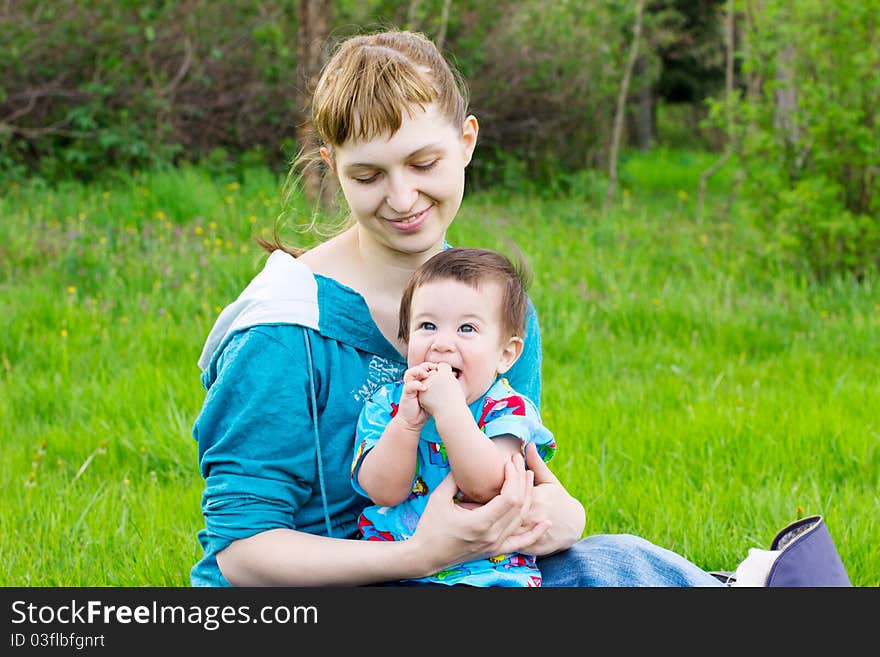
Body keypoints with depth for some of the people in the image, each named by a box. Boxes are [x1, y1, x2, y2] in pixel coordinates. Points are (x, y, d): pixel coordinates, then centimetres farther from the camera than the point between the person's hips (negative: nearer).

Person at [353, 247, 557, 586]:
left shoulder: (507, 410, -2)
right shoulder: (386, 403, 6)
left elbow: (485, 488, -18)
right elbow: (384, 492, -7)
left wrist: (448, 408, -23)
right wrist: (407, 422, -20)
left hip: (487, 570, -2)